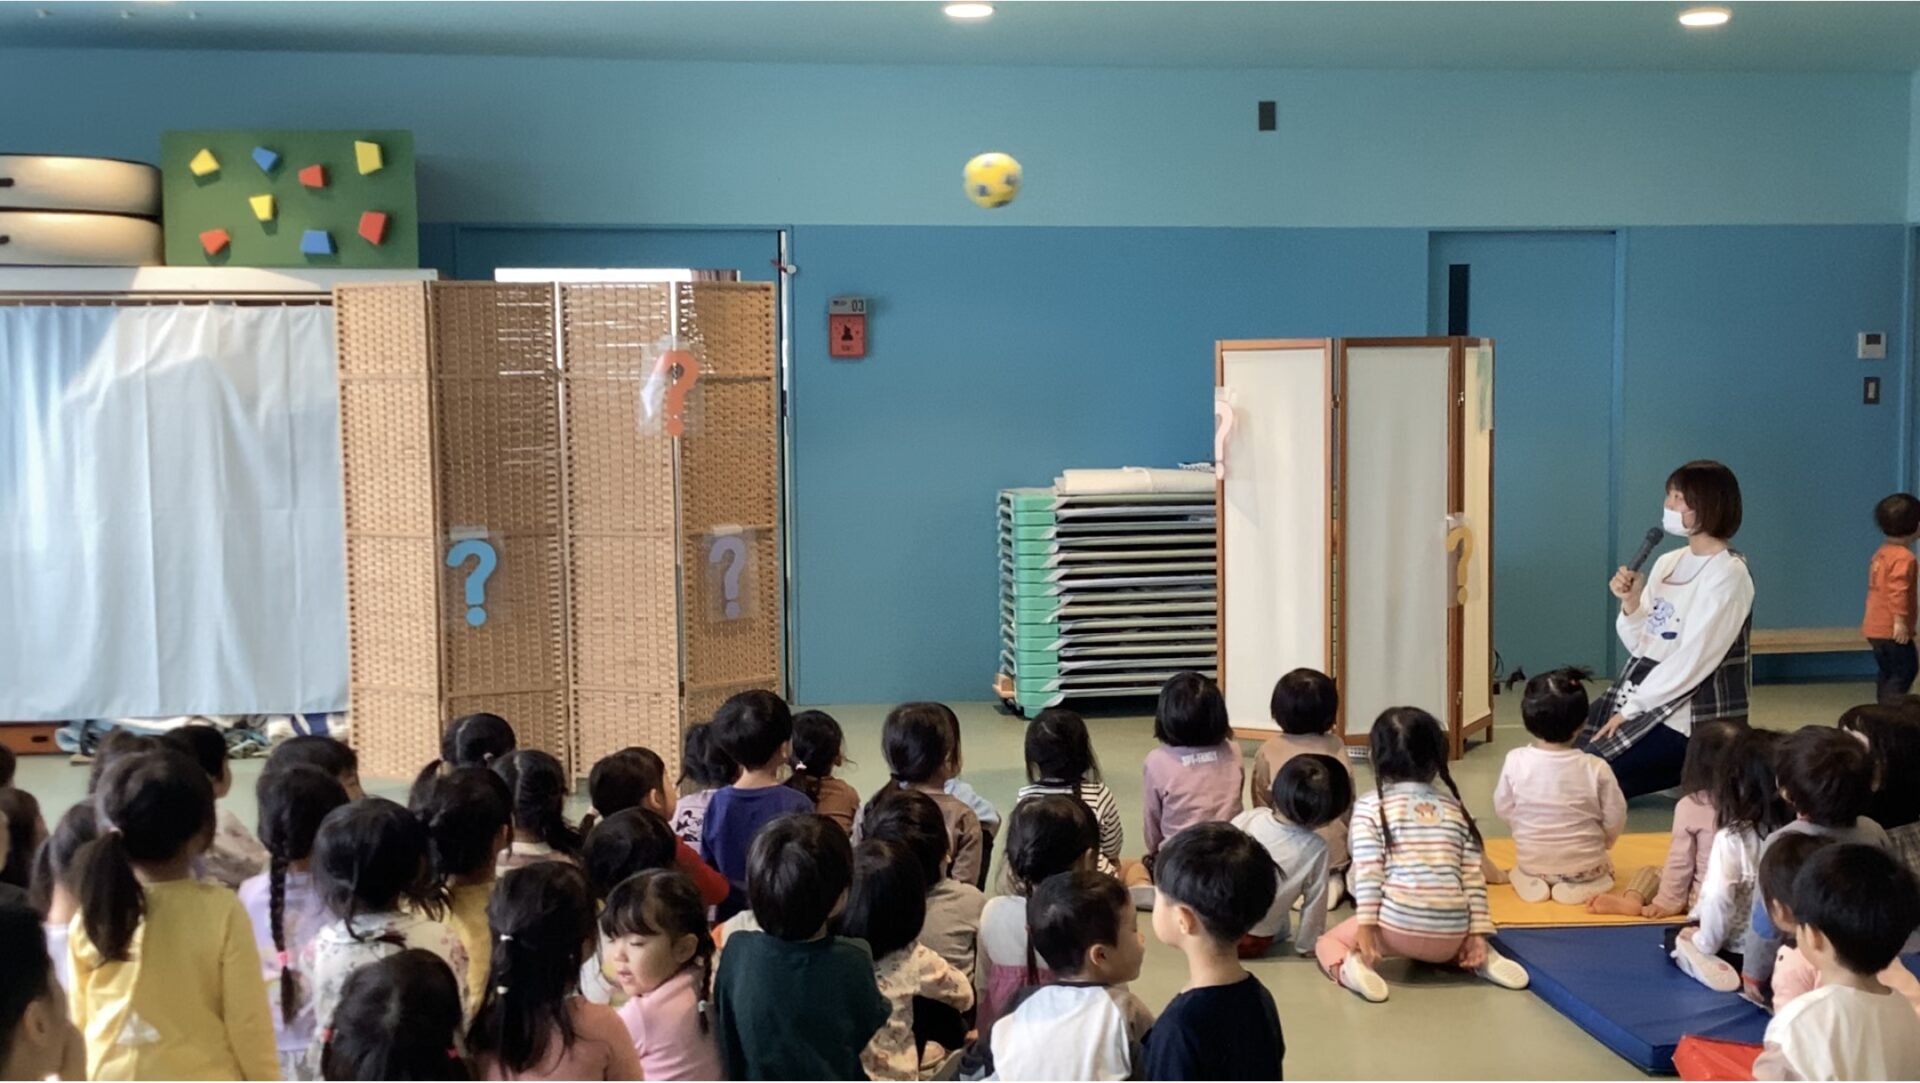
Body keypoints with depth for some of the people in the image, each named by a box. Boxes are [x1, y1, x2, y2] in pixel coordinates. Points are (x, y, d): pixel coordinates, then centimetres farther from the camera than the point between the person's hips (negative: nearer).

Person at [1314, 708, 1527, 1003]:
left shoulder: (1370, 806, 4)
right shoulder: (1455, 808, 14)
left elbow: (1367, 870, -6)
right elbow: (1473, 876, 8)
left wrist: (1366, 925, -8)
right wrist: (1478, 932, 8)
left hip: (1398, 924, -4)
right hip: (1452, 933, 4)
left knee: (1328, 941, 20)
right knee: (1435, 949, 39)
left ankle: (1352, 968, -12)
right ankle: (1483, 961, 10)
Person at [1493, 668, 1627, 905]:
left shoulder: (1515, 762, -18)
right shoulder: (1596, 768, -21)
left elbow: (1503, 809, -4)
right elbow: (1615, 821, -9)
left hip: (1531, 861, 2)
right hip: (1585, 864, -2)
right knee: (1605, 866, 31)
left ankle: (1531, 878, 6)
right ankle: (1582, 883, 4)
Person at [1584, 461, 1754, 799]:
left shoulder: (1728, 574, -14)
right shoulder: (1667, 562, 10)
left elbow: (1692, 660, -19)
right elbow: (1641, 646, 11)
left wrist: (1631, 709, -17)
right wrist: (1630, 604, -9)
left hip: (1686, 718, -8)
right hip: (1642, 696, 8)